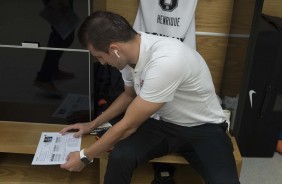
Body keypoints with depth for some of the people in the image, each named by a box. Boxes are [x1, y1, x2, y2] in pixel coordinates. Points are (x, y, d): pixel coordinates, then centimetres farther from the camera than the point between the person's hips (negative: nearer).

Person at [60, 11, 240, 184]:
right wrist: (93, 124, 16)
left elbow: (128, 125, -24)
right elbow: (129, 95, 15)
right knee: (120, 157, -25)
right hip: (163, 123, 5)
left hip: (203, 127, -4)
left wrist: (85, 156, -10)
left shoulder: (165, 62, -33)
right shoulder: (131, 51, -7)